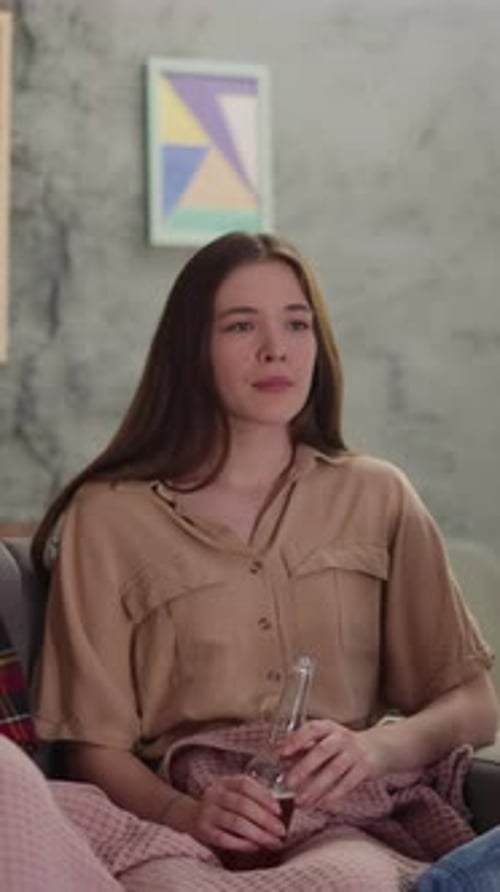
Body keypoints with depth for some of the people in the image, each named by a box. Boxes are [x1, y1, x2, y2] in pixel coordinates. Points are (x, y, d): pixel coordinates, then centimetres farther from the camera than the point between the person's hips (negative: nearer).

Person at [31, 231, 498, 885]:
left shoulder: (378, 499, 12)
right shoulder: (108, 518, 5)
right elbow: (95, 747, 4)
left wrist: (377, 747, -11)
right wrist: (186, 813, -18)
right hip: (205, 841, -3)